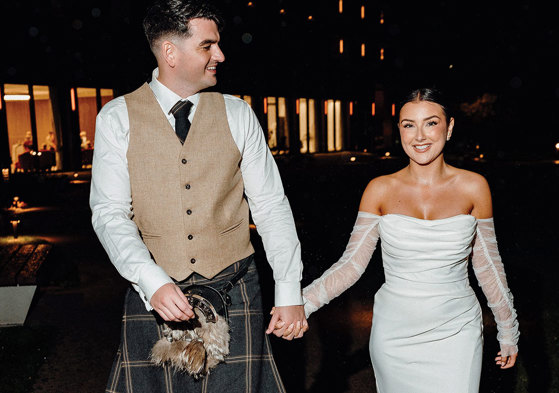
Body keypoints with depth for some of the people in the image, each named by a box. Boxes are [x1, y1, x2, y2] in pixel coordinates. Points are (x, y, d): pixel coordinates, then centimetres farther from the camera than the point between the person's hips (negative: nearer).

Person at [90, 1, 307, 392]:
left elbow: (271, 205, 0)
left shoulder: (237, 114, 1)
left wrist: (289, 292, -5)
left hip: (233, 289, 1)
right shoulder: (117, 118, -1)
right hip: (153, 295, 0)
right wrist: (153, 282, -20)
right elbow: (110, 213, -5)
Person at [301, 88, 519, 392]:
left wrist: (509, 331, 13)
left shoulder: (473, 187, -3)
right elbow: (352, 263, -4)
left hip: (455, 334, 0)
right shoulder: (381, 189, -4)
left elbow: (487, 266, 6)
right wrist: (301, 302, -17)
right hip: (395, 336, 0)